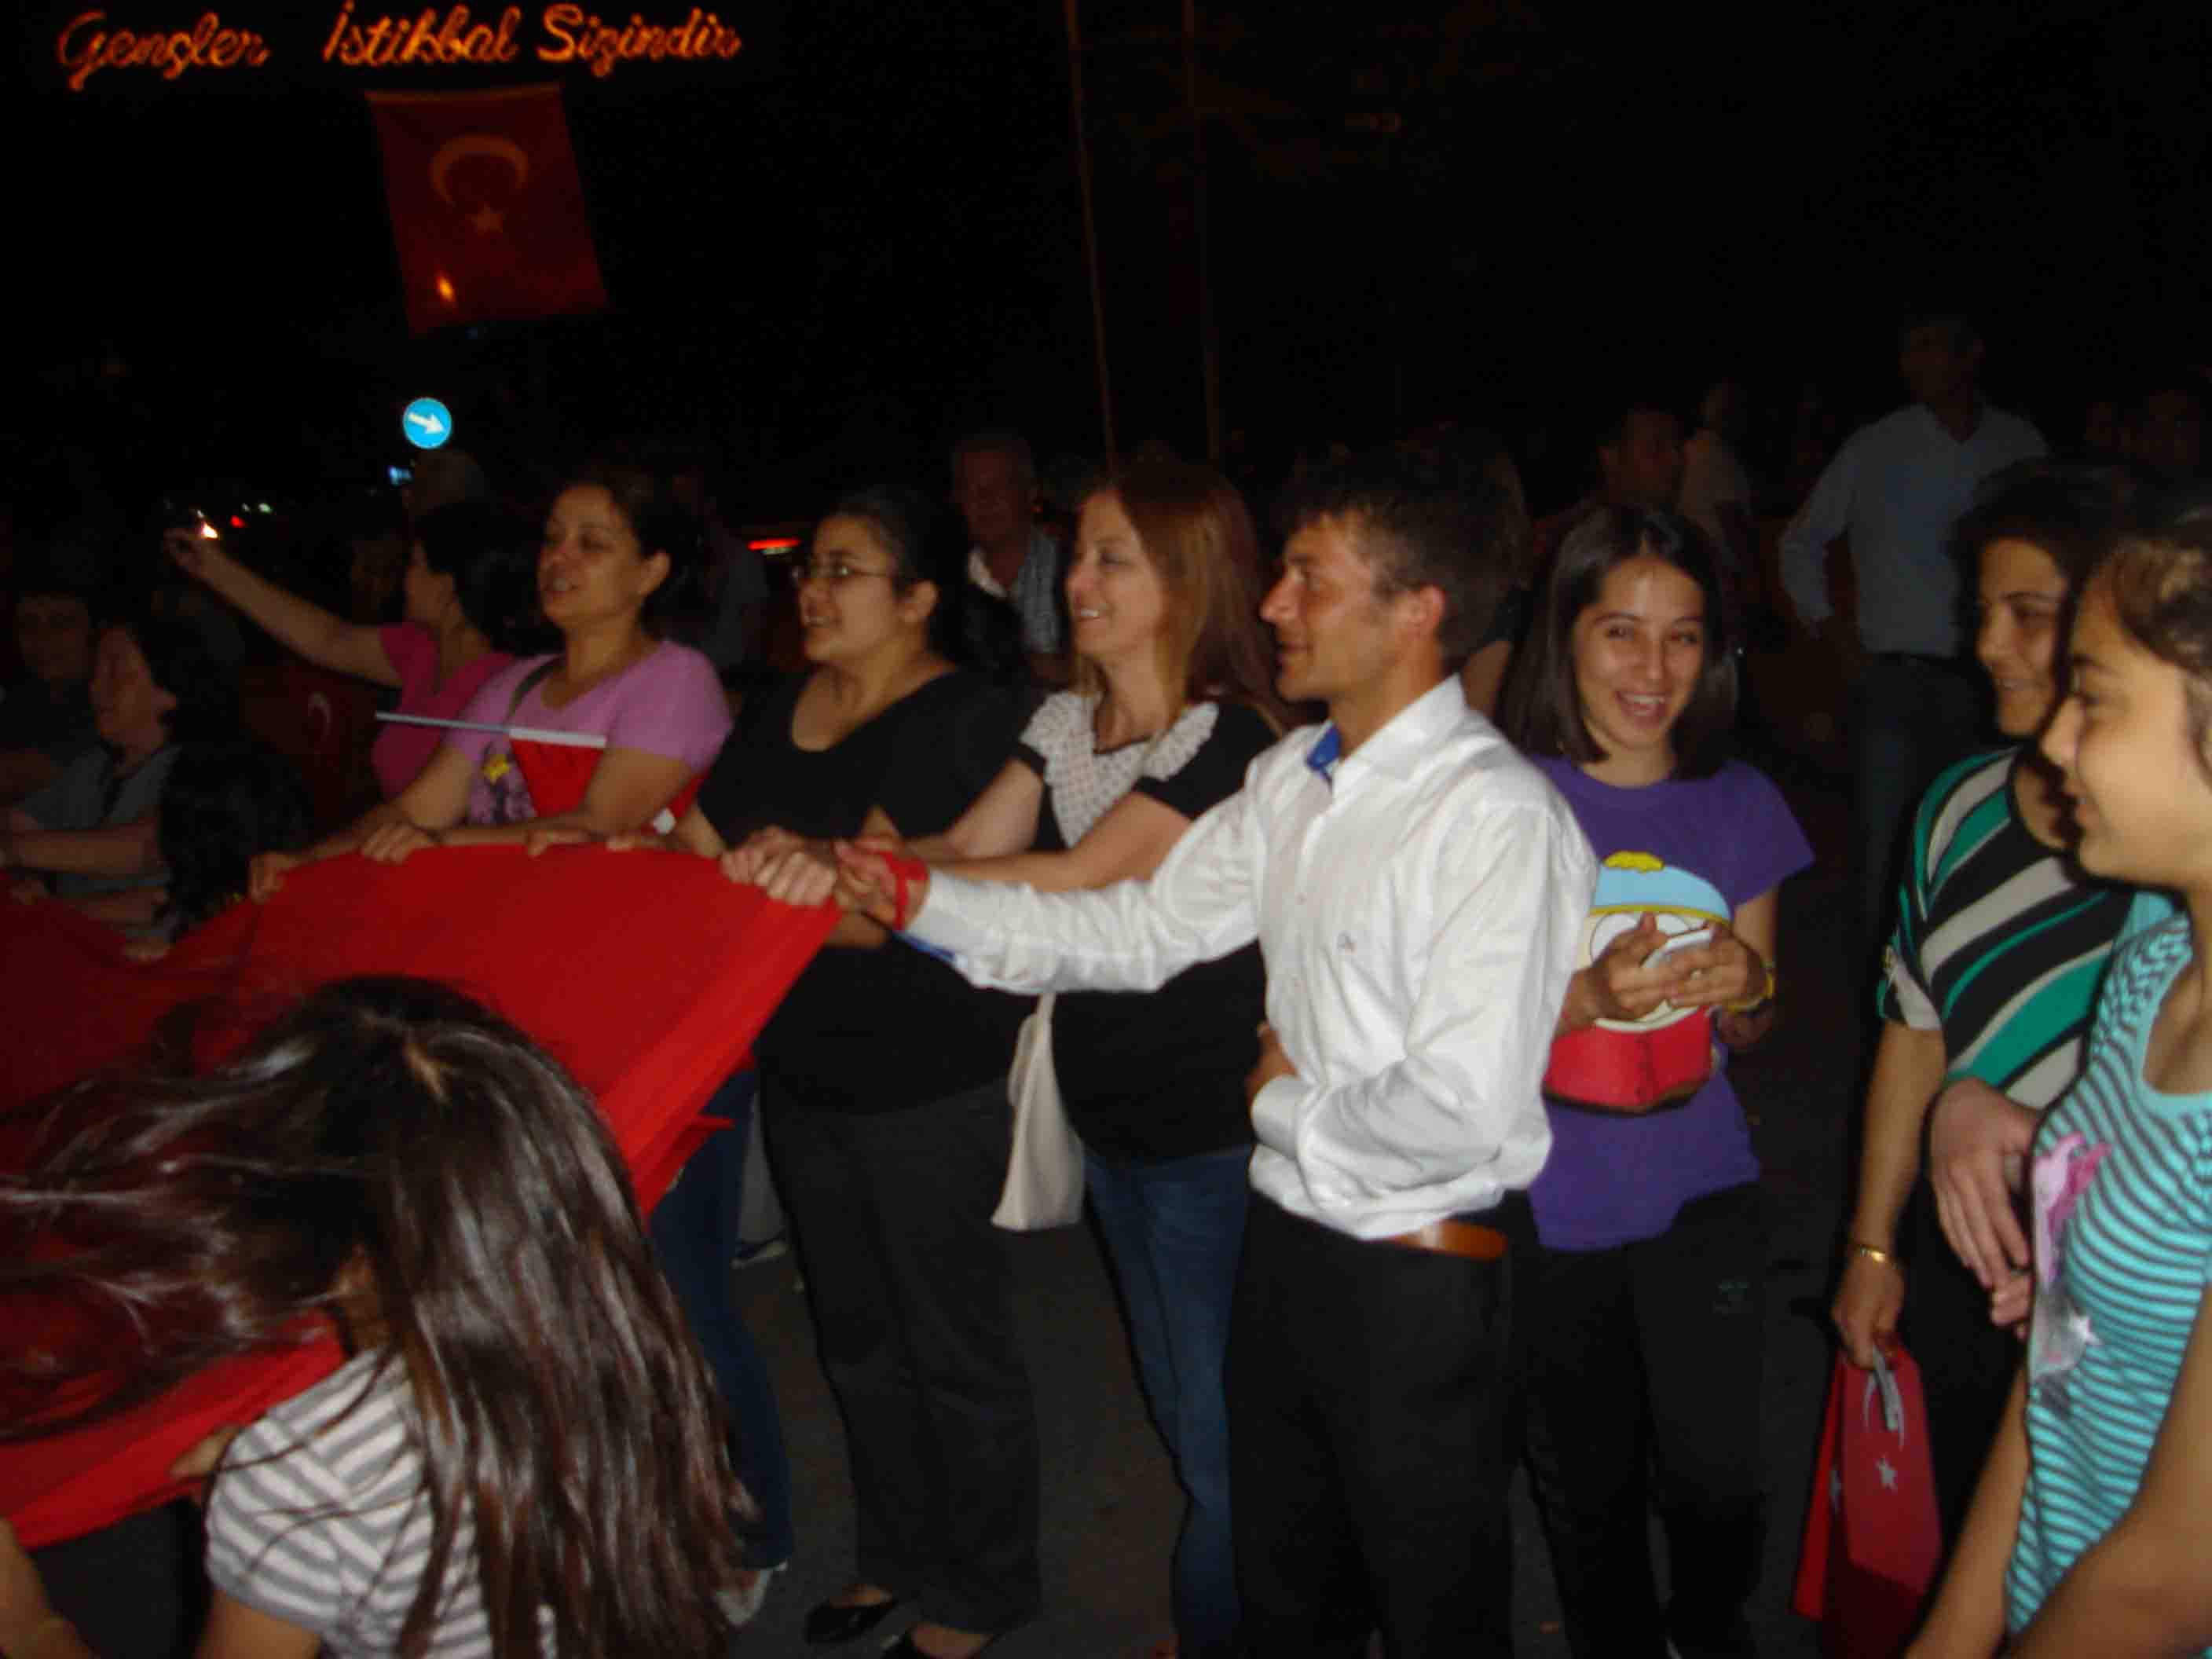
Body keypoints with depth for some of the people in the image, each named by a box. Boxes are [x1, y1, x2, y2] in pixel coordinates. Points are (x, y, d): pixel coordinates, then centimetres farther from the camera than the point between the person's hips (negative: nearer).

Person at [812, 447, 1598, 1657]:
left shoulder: (1499, 817, -25)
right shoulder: (1291, 779, 2)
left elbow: (1466, 1106, -31)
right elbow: (1144, 928, 8)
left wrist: (1289, 1106, -14)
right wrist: (921, 901, 1)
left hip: (1419, 1273, -7)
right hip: (1288, 1231, 8)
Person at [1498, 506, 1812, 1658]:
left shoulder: (1738, 806, 1)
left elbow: (1748, 1033, 11)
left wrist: (1746, 989, -12)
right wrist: (1589, 997, -25)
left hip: (1701, 1196, 2)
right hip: (1547, 1204, -1)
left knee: (1716, 1483, -1)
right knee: (1586, 1493, 14)